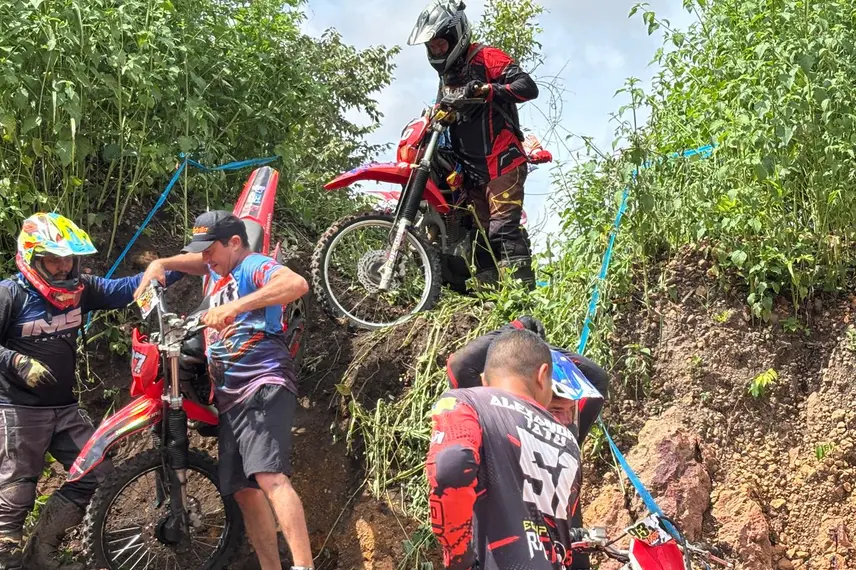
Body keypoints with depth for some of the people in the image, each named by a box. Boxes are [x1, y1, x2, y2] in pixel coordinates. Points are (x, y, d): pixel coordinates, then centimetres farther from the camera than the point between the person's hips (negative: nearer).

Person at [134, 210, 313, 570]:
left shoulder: (253, 266, -6)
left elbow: (298, 284, -27)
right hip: (230, 399, 10)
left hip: (264, 388, -10)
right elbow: (183, 261, 41)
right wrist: (157, 267, 18)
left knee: (270, 477, -26)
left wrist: (235, 306, -33)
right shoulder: (220, 270, 21)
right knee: (244, 491, 8)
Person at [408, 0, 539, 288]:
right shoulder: (446, 78, 21)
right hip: (472, 170, 8)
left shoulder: (486, 58, -5)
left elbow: (528, 87, -17)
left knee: (503, 228, -19)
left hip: (501, 162, -8)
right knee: (482, 235, 4)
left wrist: (485, 89, -27)